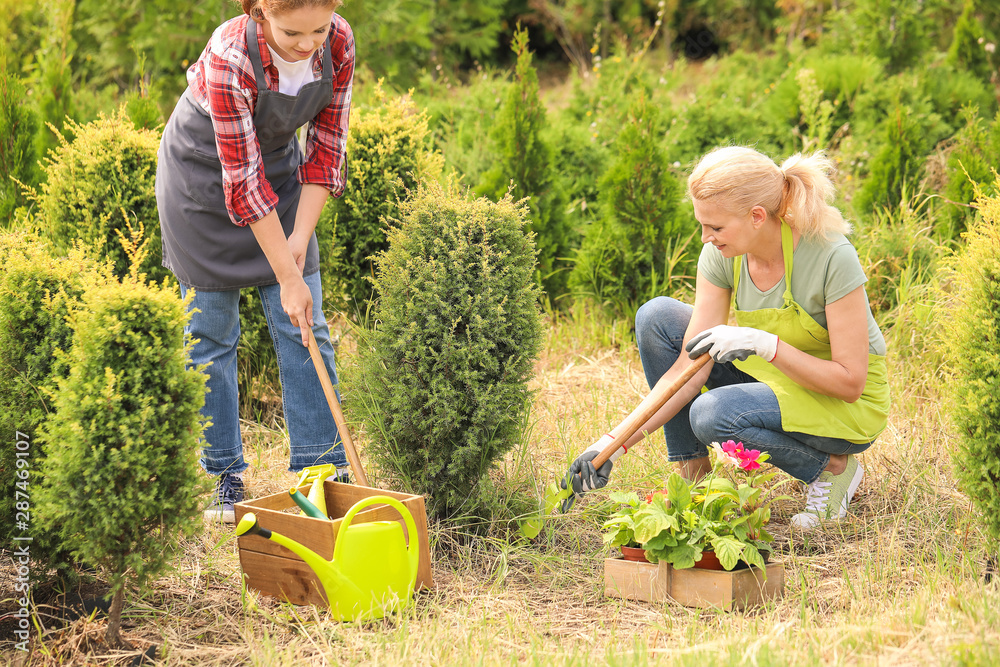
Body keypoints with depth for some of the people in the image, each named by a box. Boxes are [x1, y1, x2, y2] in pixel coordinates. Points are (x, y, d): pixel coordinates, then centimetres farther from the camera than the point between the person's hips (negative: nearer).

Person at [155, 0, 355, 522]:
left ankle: (322, 470, 5)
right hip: (203, 172, -4)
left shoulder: (339, 43, -21)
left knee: (303, 327, 0)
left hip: (277, 162, 4)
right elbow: (243, 180, -30)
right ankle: (224, 475, 11)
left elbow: (326, 147, -10)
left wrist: (300, 238, -16)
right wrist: (287, 275, -27)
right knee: (213, 331, 0)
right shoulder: (229, 58, -35)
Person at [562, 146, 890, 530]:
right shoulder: (723, 254, -12)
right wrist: (617, 443, -22)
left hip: (850, 408, -6)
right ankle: (693, 472, -3)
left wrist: (765, 343, -36)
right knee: (657, 316, -10)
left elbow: (850, 382, -25)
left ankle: (832, 468, -6)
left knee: (713, 414, -32)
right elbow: (692, 365, -14)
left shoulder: (831, 257, -28)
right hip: (775, 378, 6)